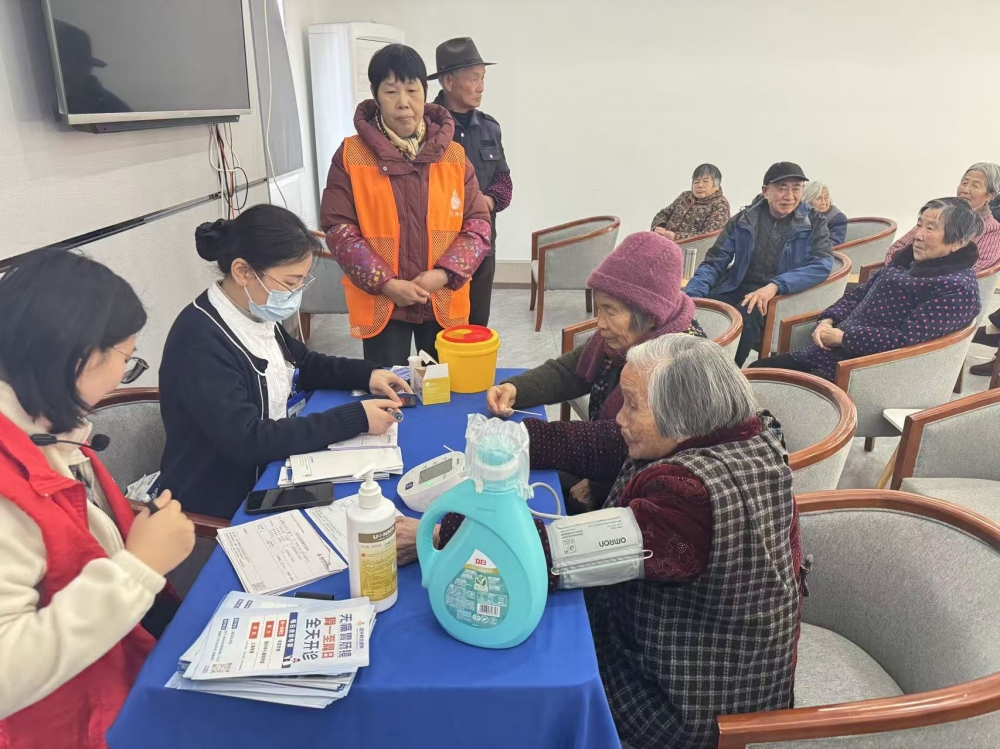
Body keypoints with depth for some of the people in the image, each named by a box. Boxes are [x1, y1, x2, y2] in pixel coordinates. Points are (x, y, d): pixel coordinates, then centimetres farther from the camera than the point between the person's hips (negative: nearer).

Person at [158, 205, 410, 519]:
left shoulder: (257, 313, -1)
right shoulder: (200, 342, -26)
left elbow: (304, 364, 16)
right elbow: (247, 441, -30)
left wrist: (366, 374, -1)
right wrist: (355, 419, -29)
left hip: (268, 470, 8)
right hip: (224, 503, -7)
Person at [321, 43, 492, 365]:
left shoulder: (454, 155, 3)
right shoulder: (351, 155, -3)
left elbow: (478, 223, 1)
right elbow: (338, 227, -6)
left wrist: (443, 275, -13)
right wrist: (385, 283, -15)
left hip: (444, 303, 2)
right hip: (380, 304, -2)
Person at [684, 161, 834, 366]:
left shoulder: (814, 223, 5)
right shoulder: (743, 220, 9)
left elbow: (822, 264, -10)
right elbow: (714, 262, 6)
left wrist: (775, 286, -26)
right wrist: (689, 296, -13)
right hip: (737, 290, 2)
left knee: (743, 317, -36)